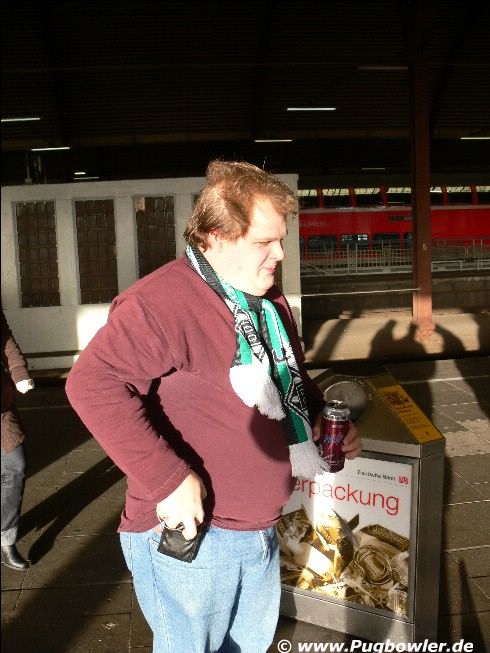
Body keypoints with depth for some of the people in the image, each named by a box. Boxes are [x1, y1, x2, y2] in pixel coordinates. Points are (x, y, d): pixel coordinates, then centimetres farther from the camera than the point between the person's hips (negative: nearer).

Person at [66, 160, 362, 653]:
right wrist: (165, 478, -31)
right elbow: (93, 384, -31)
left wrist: (324, 418, 2)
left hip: (261, 533, 8)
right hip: (188, 535, -8)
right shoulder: (162, 301, -24)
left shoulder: (269, 303, 5)